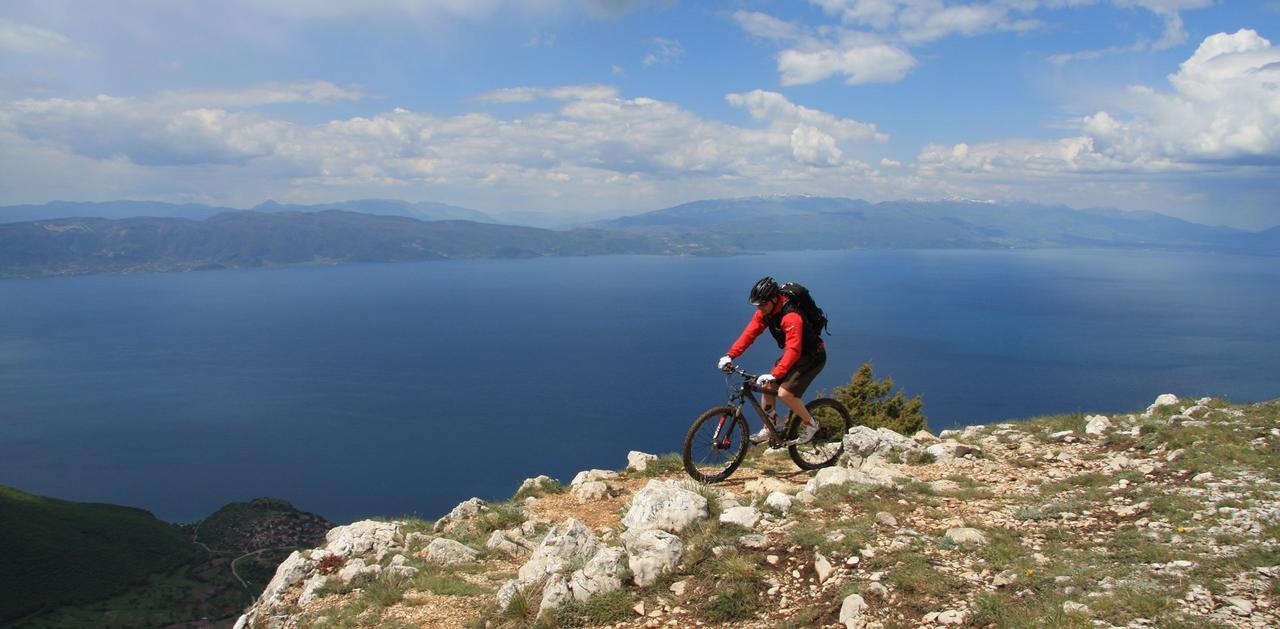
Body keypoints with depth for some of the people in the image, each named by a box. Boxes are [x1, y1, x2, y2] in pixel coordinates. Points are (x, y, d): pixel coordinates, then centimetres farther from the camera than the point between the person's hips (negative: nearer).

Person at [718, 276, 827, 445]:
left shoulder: (791, 316, -33)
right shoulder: (764, 312, -7)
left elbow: (793, 351, -39)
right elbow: (749, 334, -9)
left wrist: (773, 375, -47)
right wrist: (730, 356, -21)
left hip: (812, 356, -8)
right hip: (794, 353, 8)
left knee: (784, 393, -21)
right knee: (767, 386, 3)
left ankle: (810, 424, 0)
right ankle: (769, 428, 18)